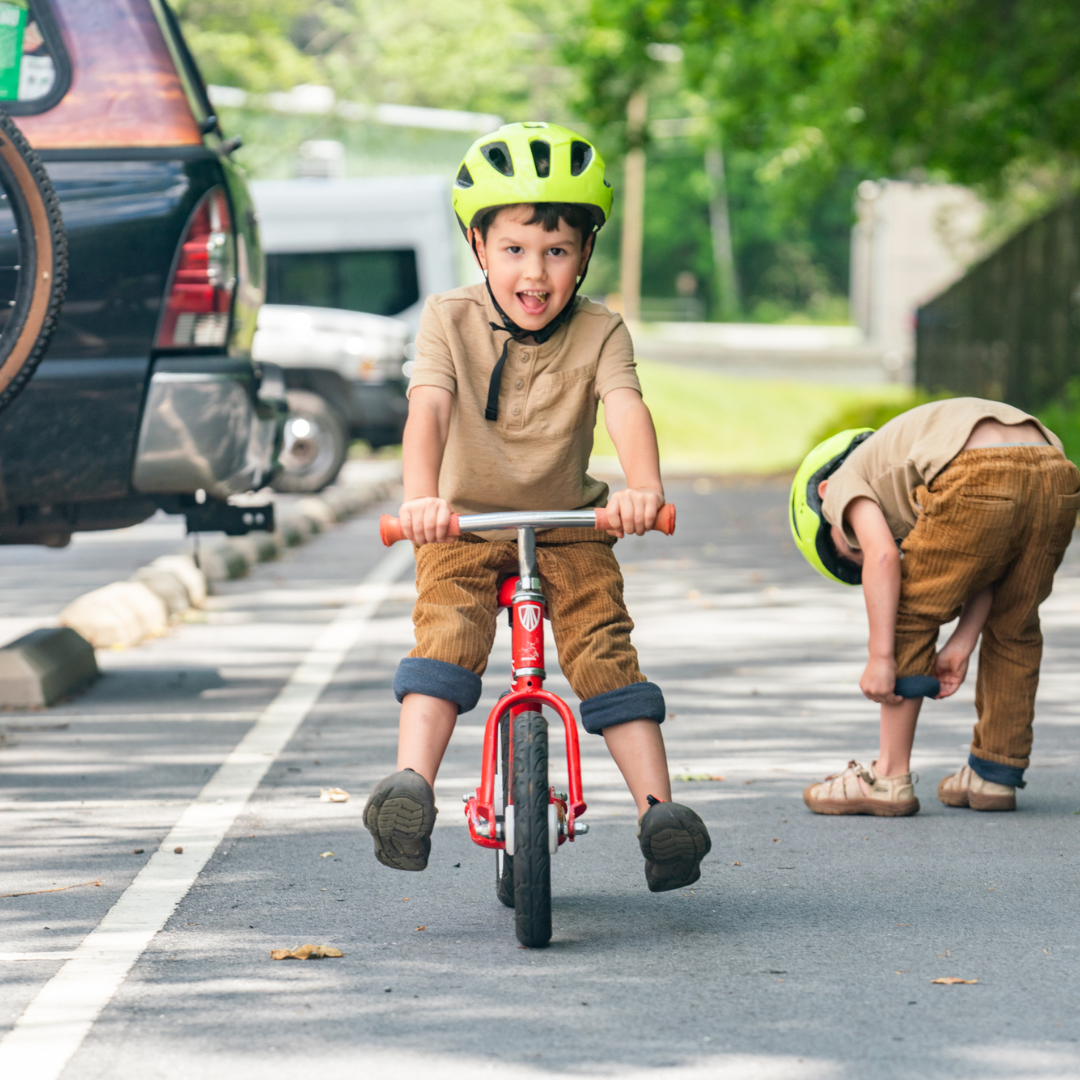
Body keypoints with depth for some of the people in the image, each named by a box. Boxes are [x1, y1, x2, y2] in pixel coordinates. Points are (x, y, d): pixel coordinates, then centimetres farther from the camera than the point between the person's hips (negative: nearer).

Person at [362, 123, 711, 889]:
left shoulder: (598, 332, -10)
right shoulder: (450, 321, -10)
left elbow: (626, 407, -28)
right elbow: (428, 407, -25)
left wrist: (643, 486, -50)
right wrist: (421, 496, -45)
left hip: (569, 525, 1)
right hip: (466, 523, -1)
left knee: (603, 646, -13)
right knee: (448, 632, -24)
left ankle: (657, 806, -16)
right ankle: (411, 783, -35)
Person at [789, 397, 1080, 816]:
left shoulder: (844, 481, 22)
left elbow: (882, 556, 2)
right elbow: (991, 564, 27)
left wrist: (879, 658, 2)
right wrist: (962, 642, 21)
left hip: (979, 479, -7)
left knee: (909, 614, 12)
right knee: (1014, 626, 26)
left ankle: (891, 778, 13)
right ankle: (996, 774, 31)